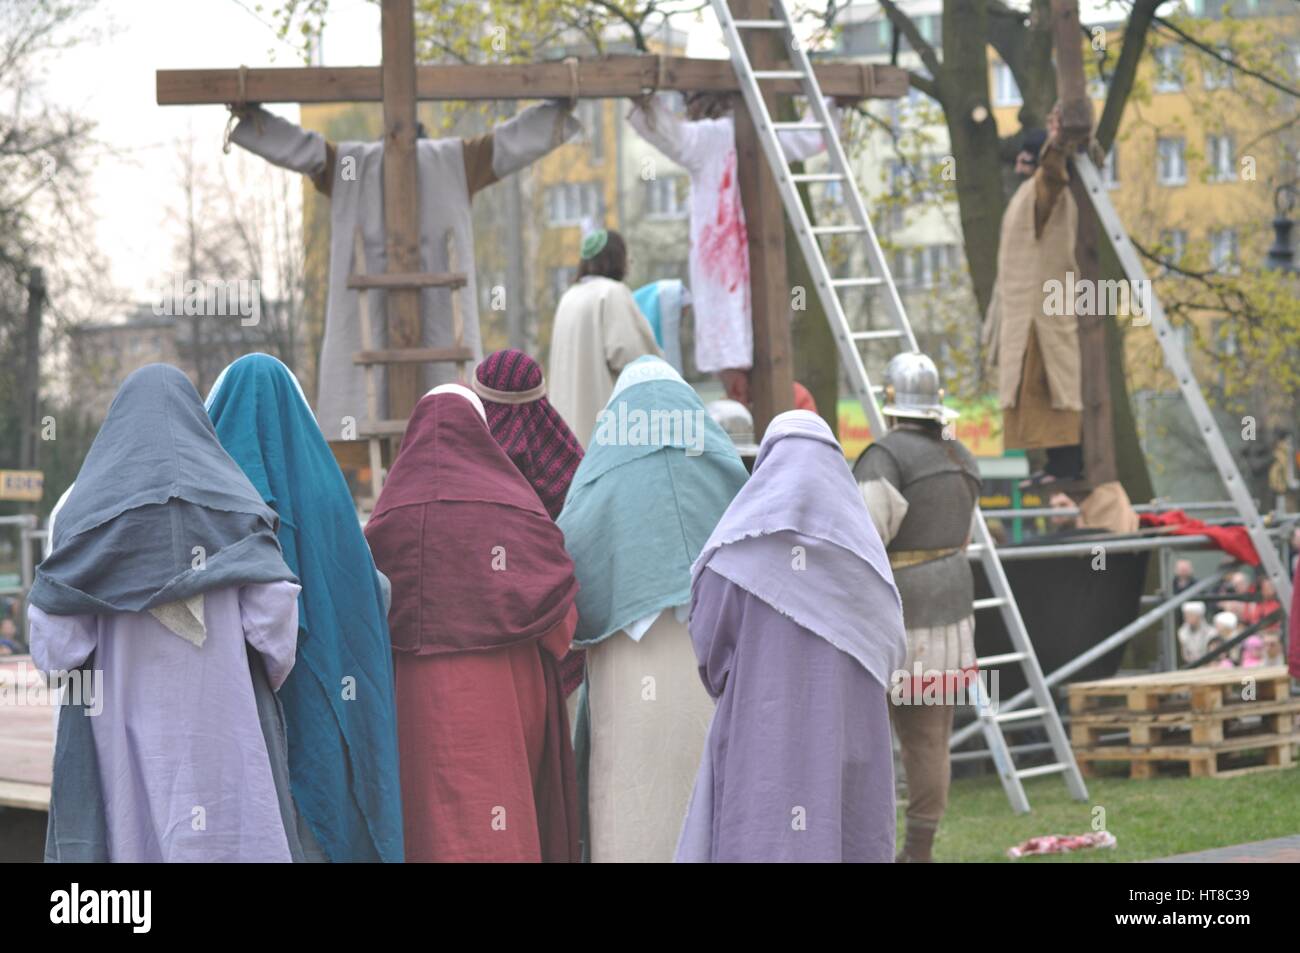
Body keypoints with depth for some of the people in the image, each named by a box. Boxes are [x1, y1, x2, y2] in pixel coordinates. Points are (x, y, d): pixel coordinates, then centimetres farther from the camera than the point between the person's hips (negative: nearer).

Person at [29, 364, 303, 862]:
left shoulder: (86, 507, 4)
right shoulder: (233, 501, 3)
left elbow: (53, 638, -4)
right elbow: (274, 613, -6)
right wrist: (263, 685, 11)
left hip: (122, 730, 1)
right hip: (222, 723, -1)